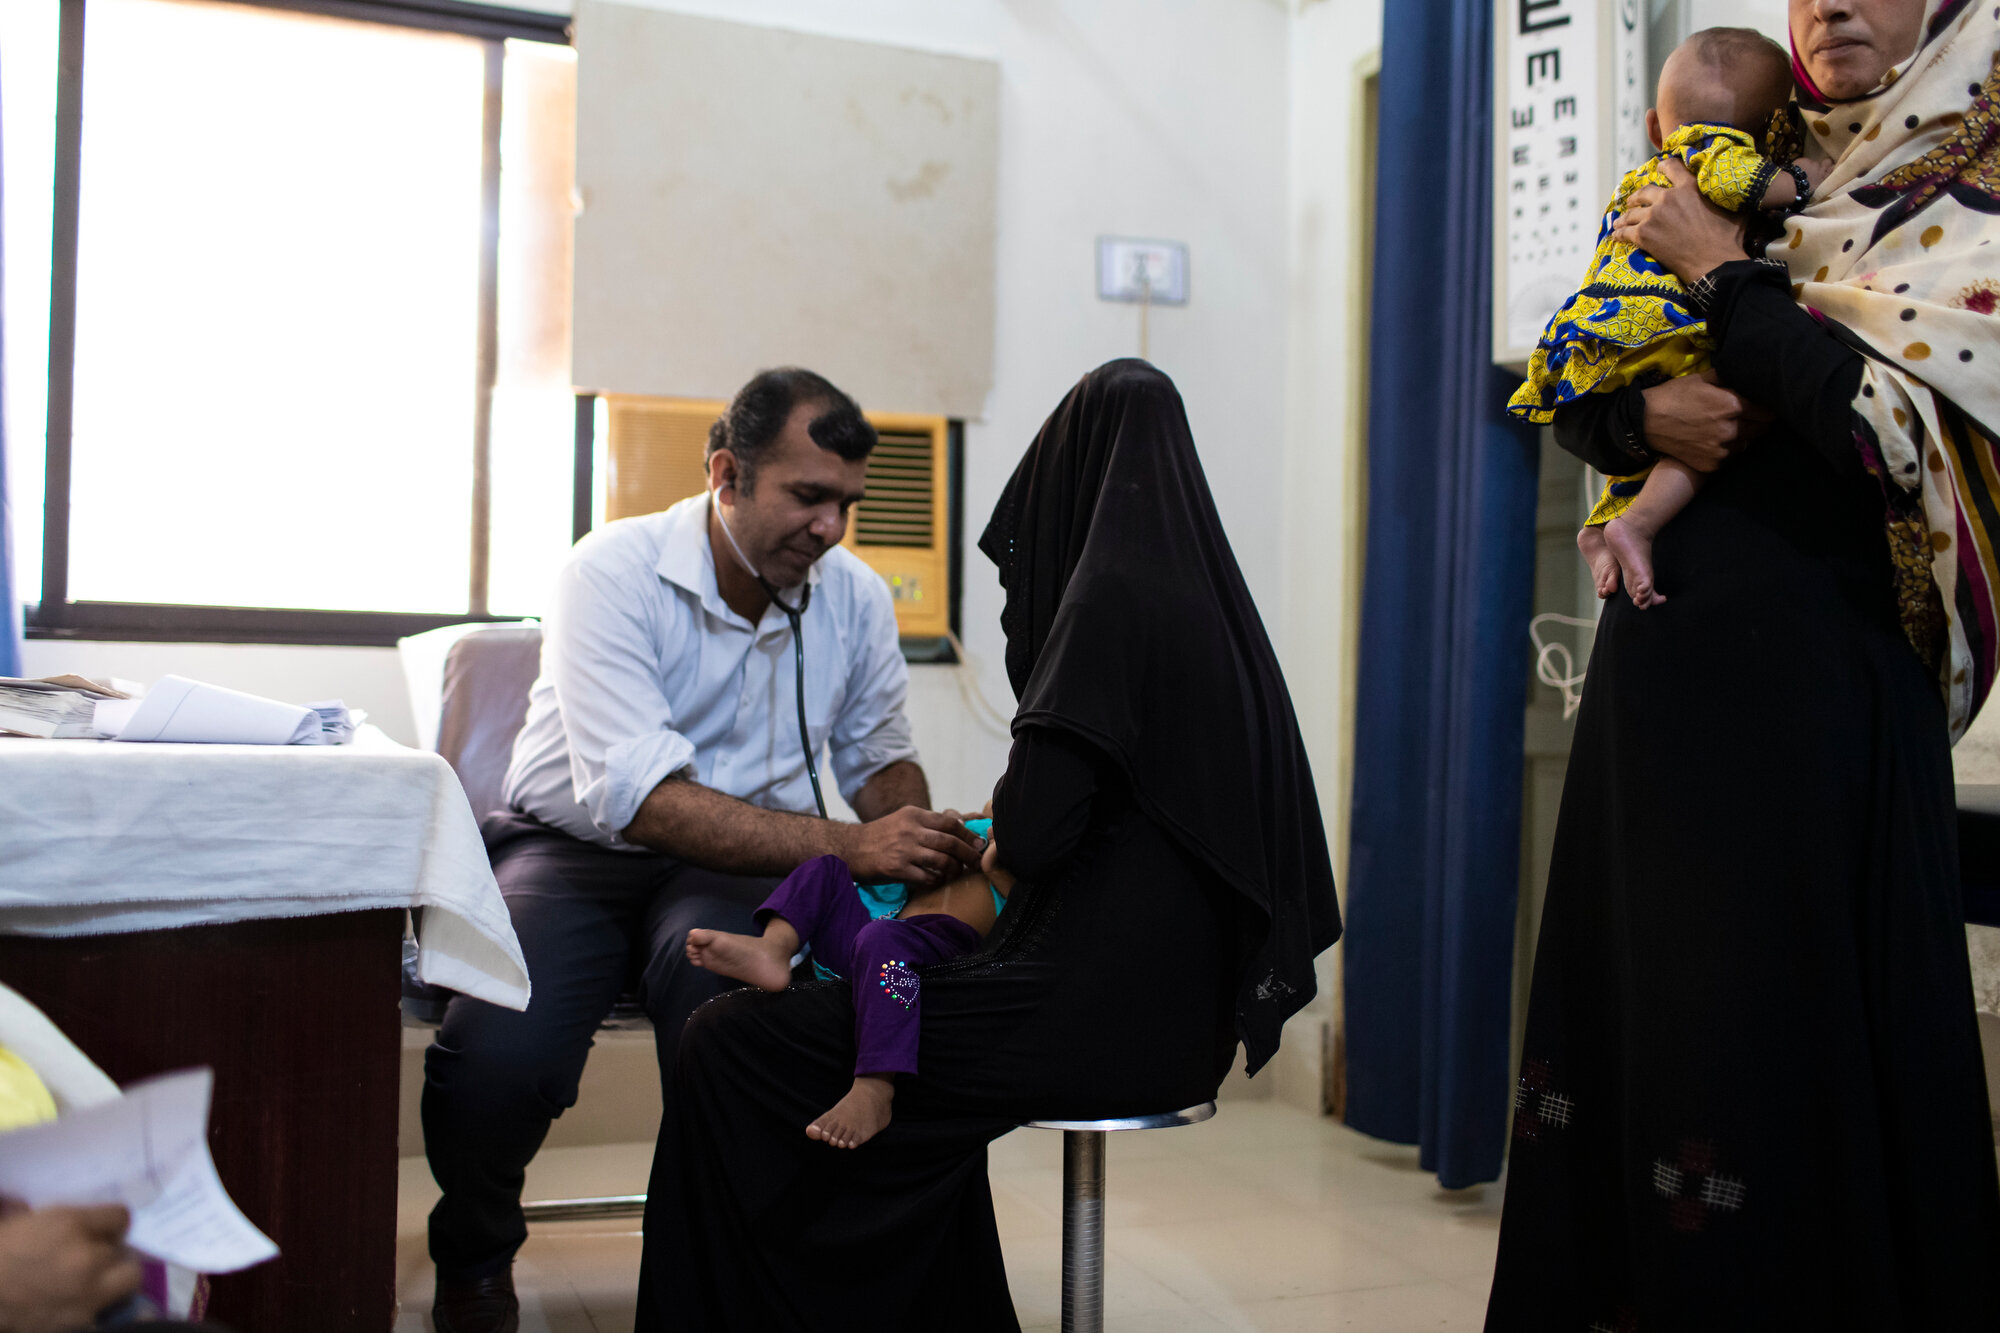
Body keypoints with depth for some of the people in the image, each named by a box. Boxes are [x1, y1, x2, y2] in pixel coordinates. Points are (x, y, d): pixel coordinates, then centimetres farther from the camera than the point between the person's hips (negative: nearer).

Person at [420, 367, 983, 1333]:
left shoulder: (855, 595, 0)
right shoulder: (614, 574, -16)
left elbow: (877, 753, 16)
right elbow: (636, 798, -27)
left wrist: (915, 837, -9)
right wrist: (847, 847, -35)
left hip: (736, 866, 2)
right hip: (574, 852, -2)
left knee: (724, 992, -34)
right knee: (496, 1055, -30)